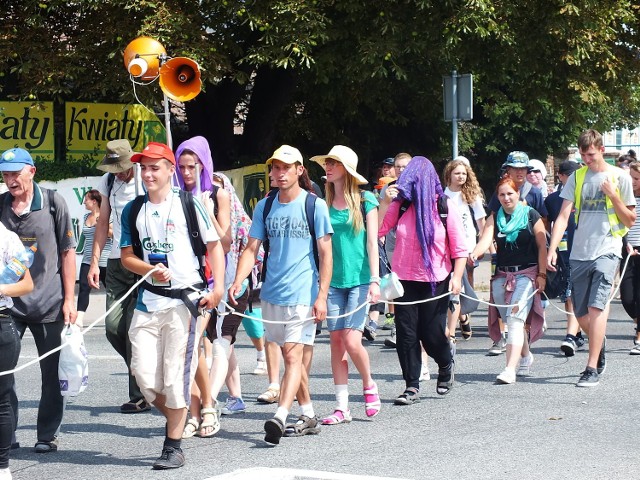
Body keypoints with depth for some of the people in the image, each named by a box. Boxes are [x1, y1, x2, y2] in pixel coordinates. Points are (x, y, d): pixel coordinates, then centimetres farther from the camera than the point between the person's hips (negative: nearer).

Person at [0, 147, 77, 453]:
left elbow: (67, 252, 1)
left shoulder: (53, 202, -1)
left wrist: (69, 299, -3)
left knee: (52, 373, 6)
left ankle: (48, 434, 18)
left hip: (49, 302, -2)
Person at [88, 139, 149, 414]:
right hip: (117, 263, 6)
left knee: (134, 328, -8)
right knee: (113, 327, -1)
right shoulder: (108, 182, 12)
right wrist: (95, 262, 12)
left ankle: (140, 396, 3)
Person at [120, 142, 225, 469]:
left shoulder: (188, 204, -1)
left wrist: (217, 287, -9)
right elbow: (127, 257, 12)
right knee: (143, 372, -2)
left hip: (184, 298, -4)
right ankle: (175, 419, 24)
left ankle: (173, 446, 3)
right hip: (148, 299, 4)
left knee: (175, 374, -6)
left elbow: (214, 246, 2)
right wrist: (151, 269, -9)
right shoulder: (133, 210, 10)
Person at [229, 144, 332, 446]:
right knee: (292, 356, 12)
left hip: (302, 294, -5)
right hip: (272, 293, 5)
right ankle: (308, 416, 23)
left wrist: (322, 296, -11)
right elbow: (252, 249, 8)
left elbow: (325, 253, -3)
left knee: (294, 355, -13)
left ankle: (280, 417, -24)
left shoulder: (314, 205, -2)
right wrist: (238, 281, -9)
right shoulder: (264, 207, 9)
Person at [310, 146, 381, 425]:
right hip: (333, 281, 4)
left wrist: (374, 279, -9)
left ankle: (369, 386, 15)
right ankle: (342, 407, 6)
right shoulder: (324, 204, 9)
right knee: (336, 341, 1)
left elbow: (372, 242, -3)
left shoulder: (365, 201, -1)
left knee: (352, 341, -12)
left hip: (359, 279, -4)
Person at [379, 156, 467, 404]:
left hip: (435, 280, -2)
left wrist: (457, 276, -12)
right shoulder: (400, 205, 1)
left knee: (431, 333, 1)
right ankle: (412, 387, 7)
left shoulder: (445, 207, -4)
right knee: (406, 333, -2)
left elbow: (459, 247, -3)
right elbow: (377, 230, -4)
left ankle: (446, 365, 35)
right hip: (405, 279, 2)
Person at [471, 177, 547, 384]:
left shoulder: (531, 216, 1)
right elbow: (485, 240, -8)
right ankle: (525, 356, 37)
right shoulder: (495, 218, 9)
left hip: (526, 274, -4)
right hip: (502, 275, 4)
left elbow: (542, 246, 1)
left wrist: (542, 274, -5)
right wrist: (474, 254, -29)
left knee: (515, 319, -16)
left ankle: (510, 369, -24)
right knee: (510, 321, 11)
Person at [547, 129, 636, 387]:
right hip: (579, 253, 4)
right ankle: (600, 343, 36)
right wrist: (552, 249, -8)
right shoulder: (577, 177, 9)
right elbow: (563, 216, 3)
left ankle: (592, 369, -12)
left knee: (596, 307, -15)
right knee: (581, 315, 6)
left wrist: (613, 196, -10)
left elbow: (630, 221, 4)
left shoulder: (620, 177, 2)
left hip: (607, 251, -4)